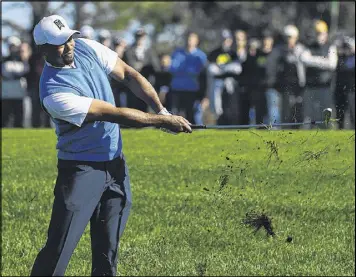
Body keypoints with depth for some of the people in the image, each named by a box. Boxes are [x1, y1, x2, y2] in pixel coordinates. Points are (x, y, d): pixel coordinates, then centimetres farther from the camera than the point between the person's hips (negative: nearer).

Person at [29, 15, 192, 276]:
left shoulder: (86, 48, -3)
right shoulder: (54, 92, -25)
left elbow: (128, 74, 6)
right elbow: (115, 114, -22)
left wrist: (161, 110, -7)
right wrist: (164, 122, -17)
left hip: (115, 163, 7)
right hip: (81, 169, -7)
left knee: (107, 252, 7)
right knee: (59, 249, -13)